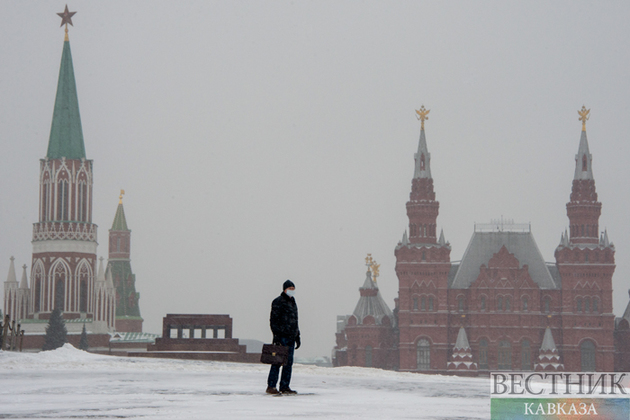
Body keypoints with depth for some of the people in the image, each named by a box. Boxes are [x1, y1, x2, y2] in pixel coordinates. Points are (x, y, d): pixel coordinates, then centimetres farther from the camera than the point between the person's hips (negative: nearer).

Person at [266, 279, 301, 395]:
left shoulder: (292, 302, 20)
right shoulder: (278, 302, -5)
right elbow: (273, 320, -11)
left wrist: (297, 337, 22)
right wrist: (276, 335, -18)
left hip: (291, 337, 8)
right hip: (281, 336, -8)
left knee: (289, 363, 7)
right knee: (277, 361, -9)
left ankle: (285, 387, 10)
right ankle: (271, 386, -7)